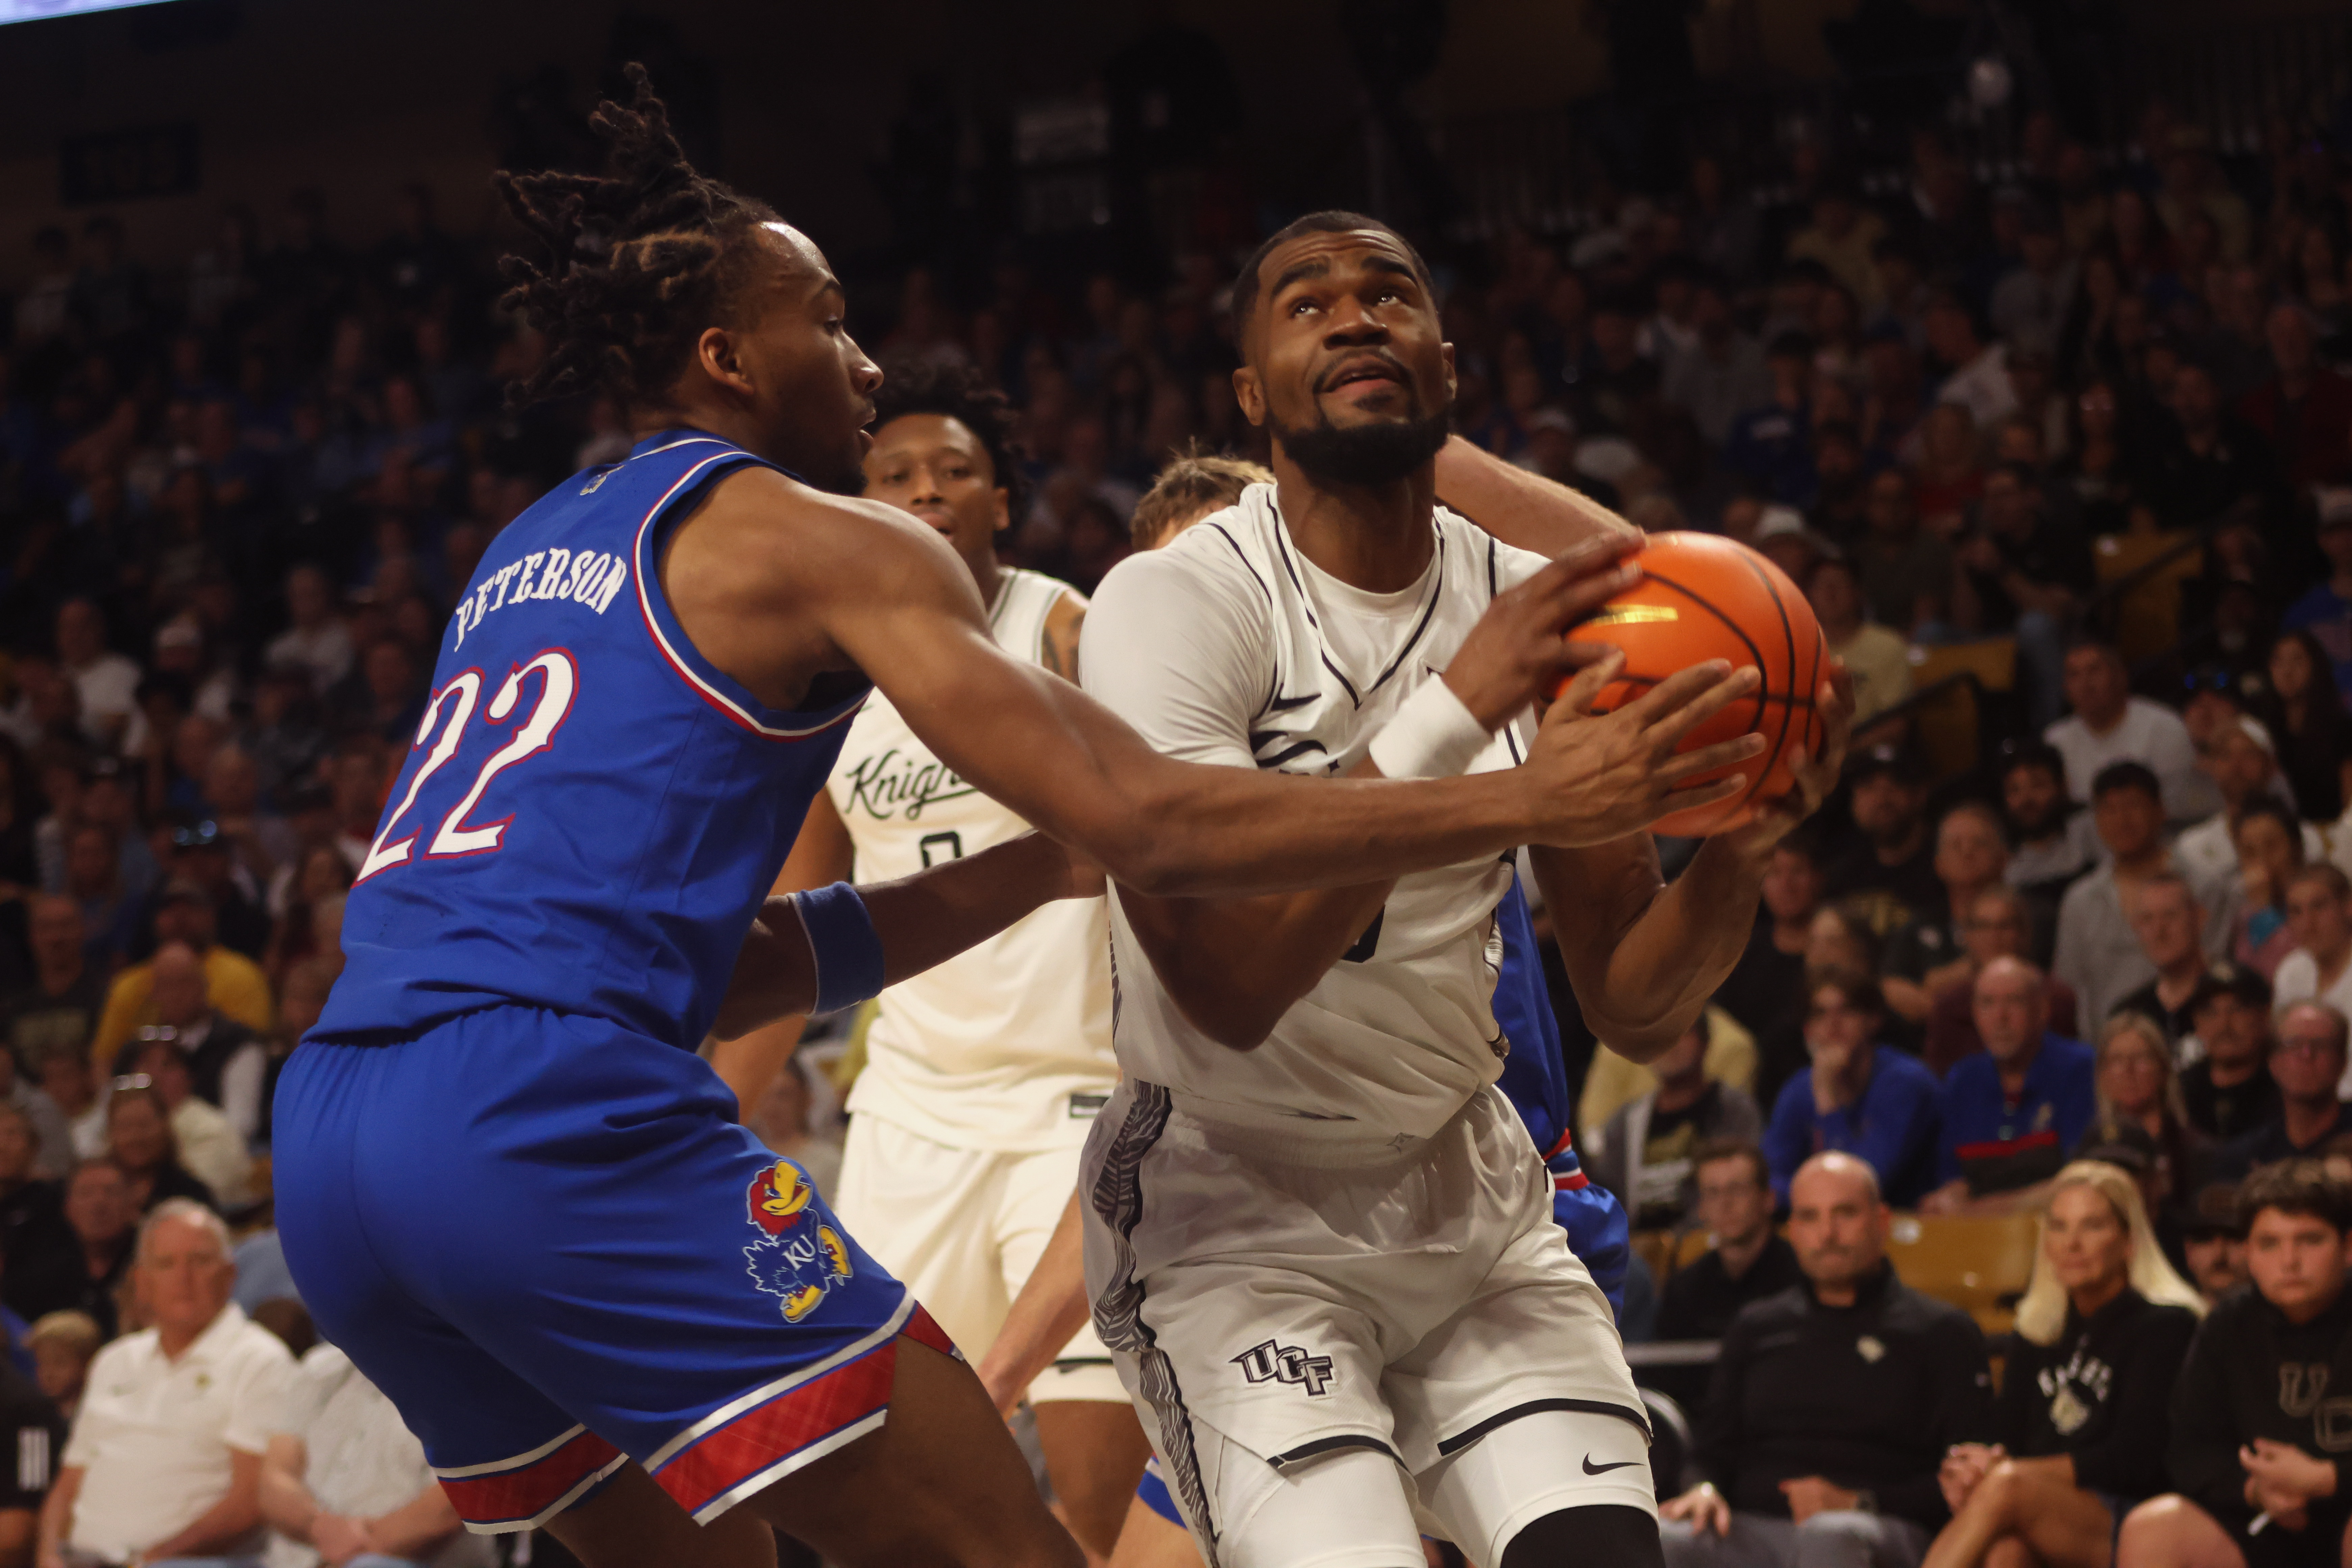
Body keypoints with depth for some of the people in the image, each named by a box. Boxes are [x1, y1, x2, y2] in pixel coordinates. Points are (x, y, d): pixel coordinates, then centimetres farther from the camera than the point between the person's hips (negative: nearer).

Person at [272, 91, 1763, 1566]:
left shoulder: (524, 560, 28)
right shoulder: (823, 541, 3)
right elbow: (1149, 826, -7)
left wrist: (1038, 871, 30)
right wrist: (1531, 801, -4)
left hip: (324, 1144, 9)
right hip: (550, 1110, -9)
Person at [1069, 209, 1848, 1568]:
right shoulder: (1175, 602, -17)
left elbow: (1636, 1013, 2)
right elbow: (1229, 984, -29)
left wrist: (1737, 853, -20)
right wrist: (1462, 704, -33)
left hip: (1465, 1190, 5)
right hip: (1232, 1204, -5)